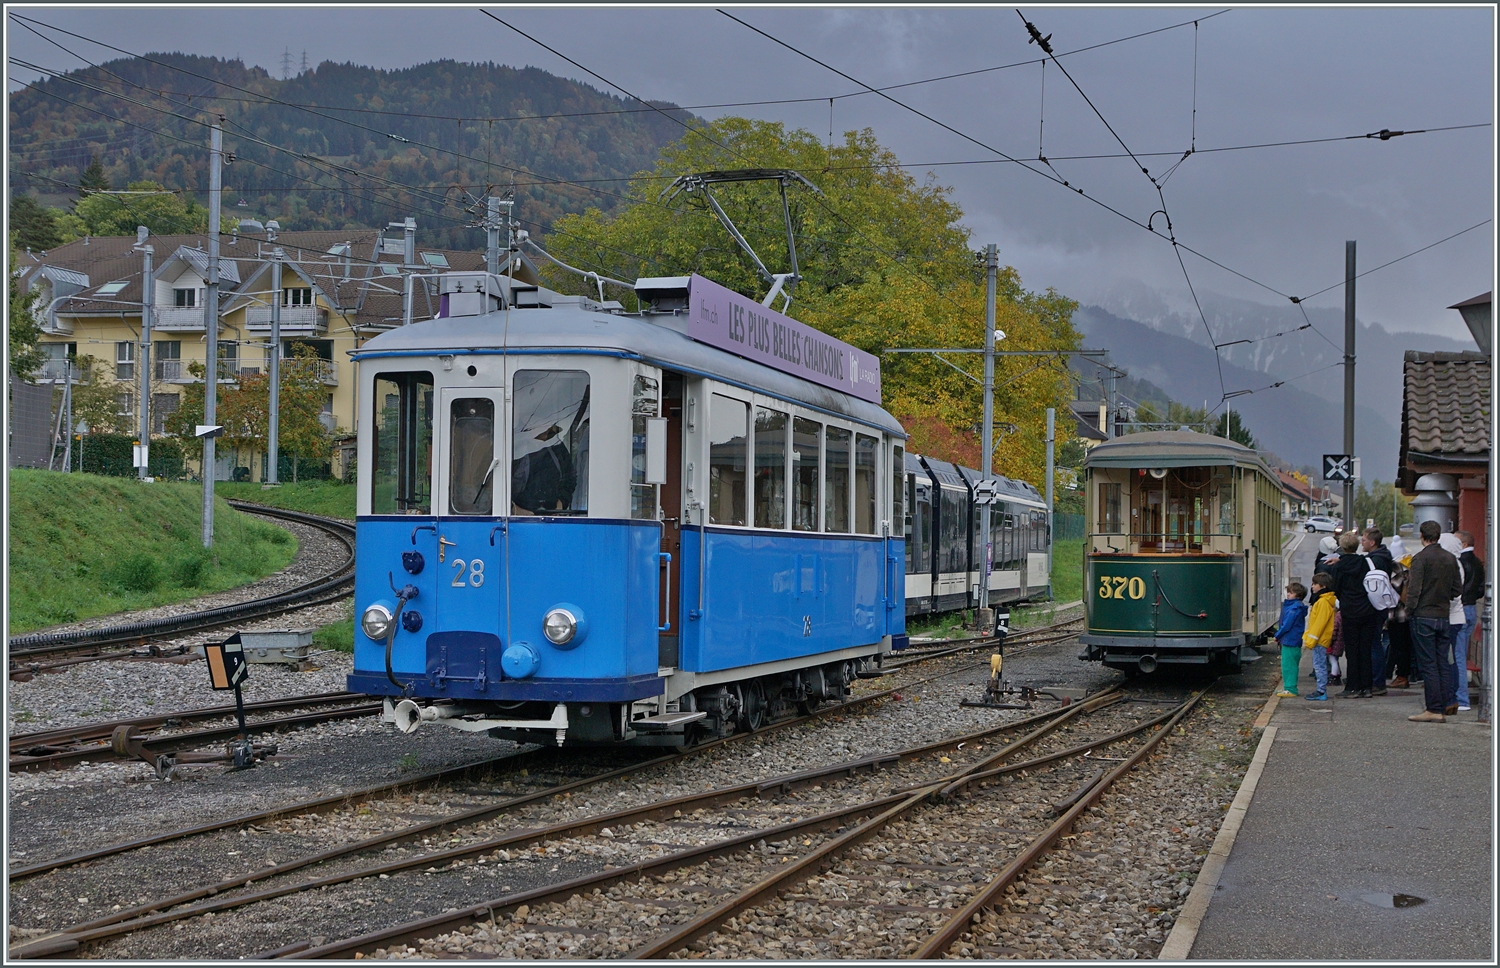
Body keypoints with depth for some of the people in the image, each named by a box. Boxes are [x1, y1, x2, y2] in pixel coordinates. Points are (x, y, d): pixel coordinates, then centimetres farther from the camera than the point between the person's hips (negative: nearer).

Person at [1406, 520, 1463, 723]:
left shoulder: (1420, 558, -12)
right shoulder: (1451, 559, 7)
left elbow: (1414, 588, -16)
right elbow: (1458, 589, 9)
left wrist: (1410, 608, -3)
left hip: (1424, 617, -6)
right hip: (1444, 616, 6)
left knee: (1428, 665, -4)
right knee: (1441, 665, 9)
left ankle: (1433, 709, -5)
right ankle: (1443, 709, 11)